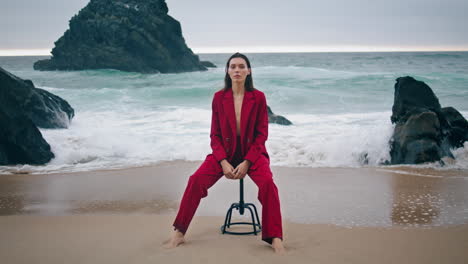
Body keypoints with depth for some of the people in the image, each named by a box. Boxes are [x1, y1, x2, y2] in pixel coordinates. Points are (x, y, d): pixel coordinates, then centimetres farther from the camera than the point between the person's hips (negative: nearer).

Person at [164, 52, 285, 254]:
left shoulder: (258, 97, -5)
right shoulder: (219, 97, -1)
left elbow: (262, 133, -5)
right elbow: (215, 134, 1)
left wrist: (246, 162, -16)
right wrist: (224, 162, -13)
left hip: (252, 152, -1)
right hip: (225, 151, 1)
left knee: (267, 183, -30)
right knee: (196, 180, -20)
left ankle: (275, 238, -20)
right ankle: (178, 233, -8)